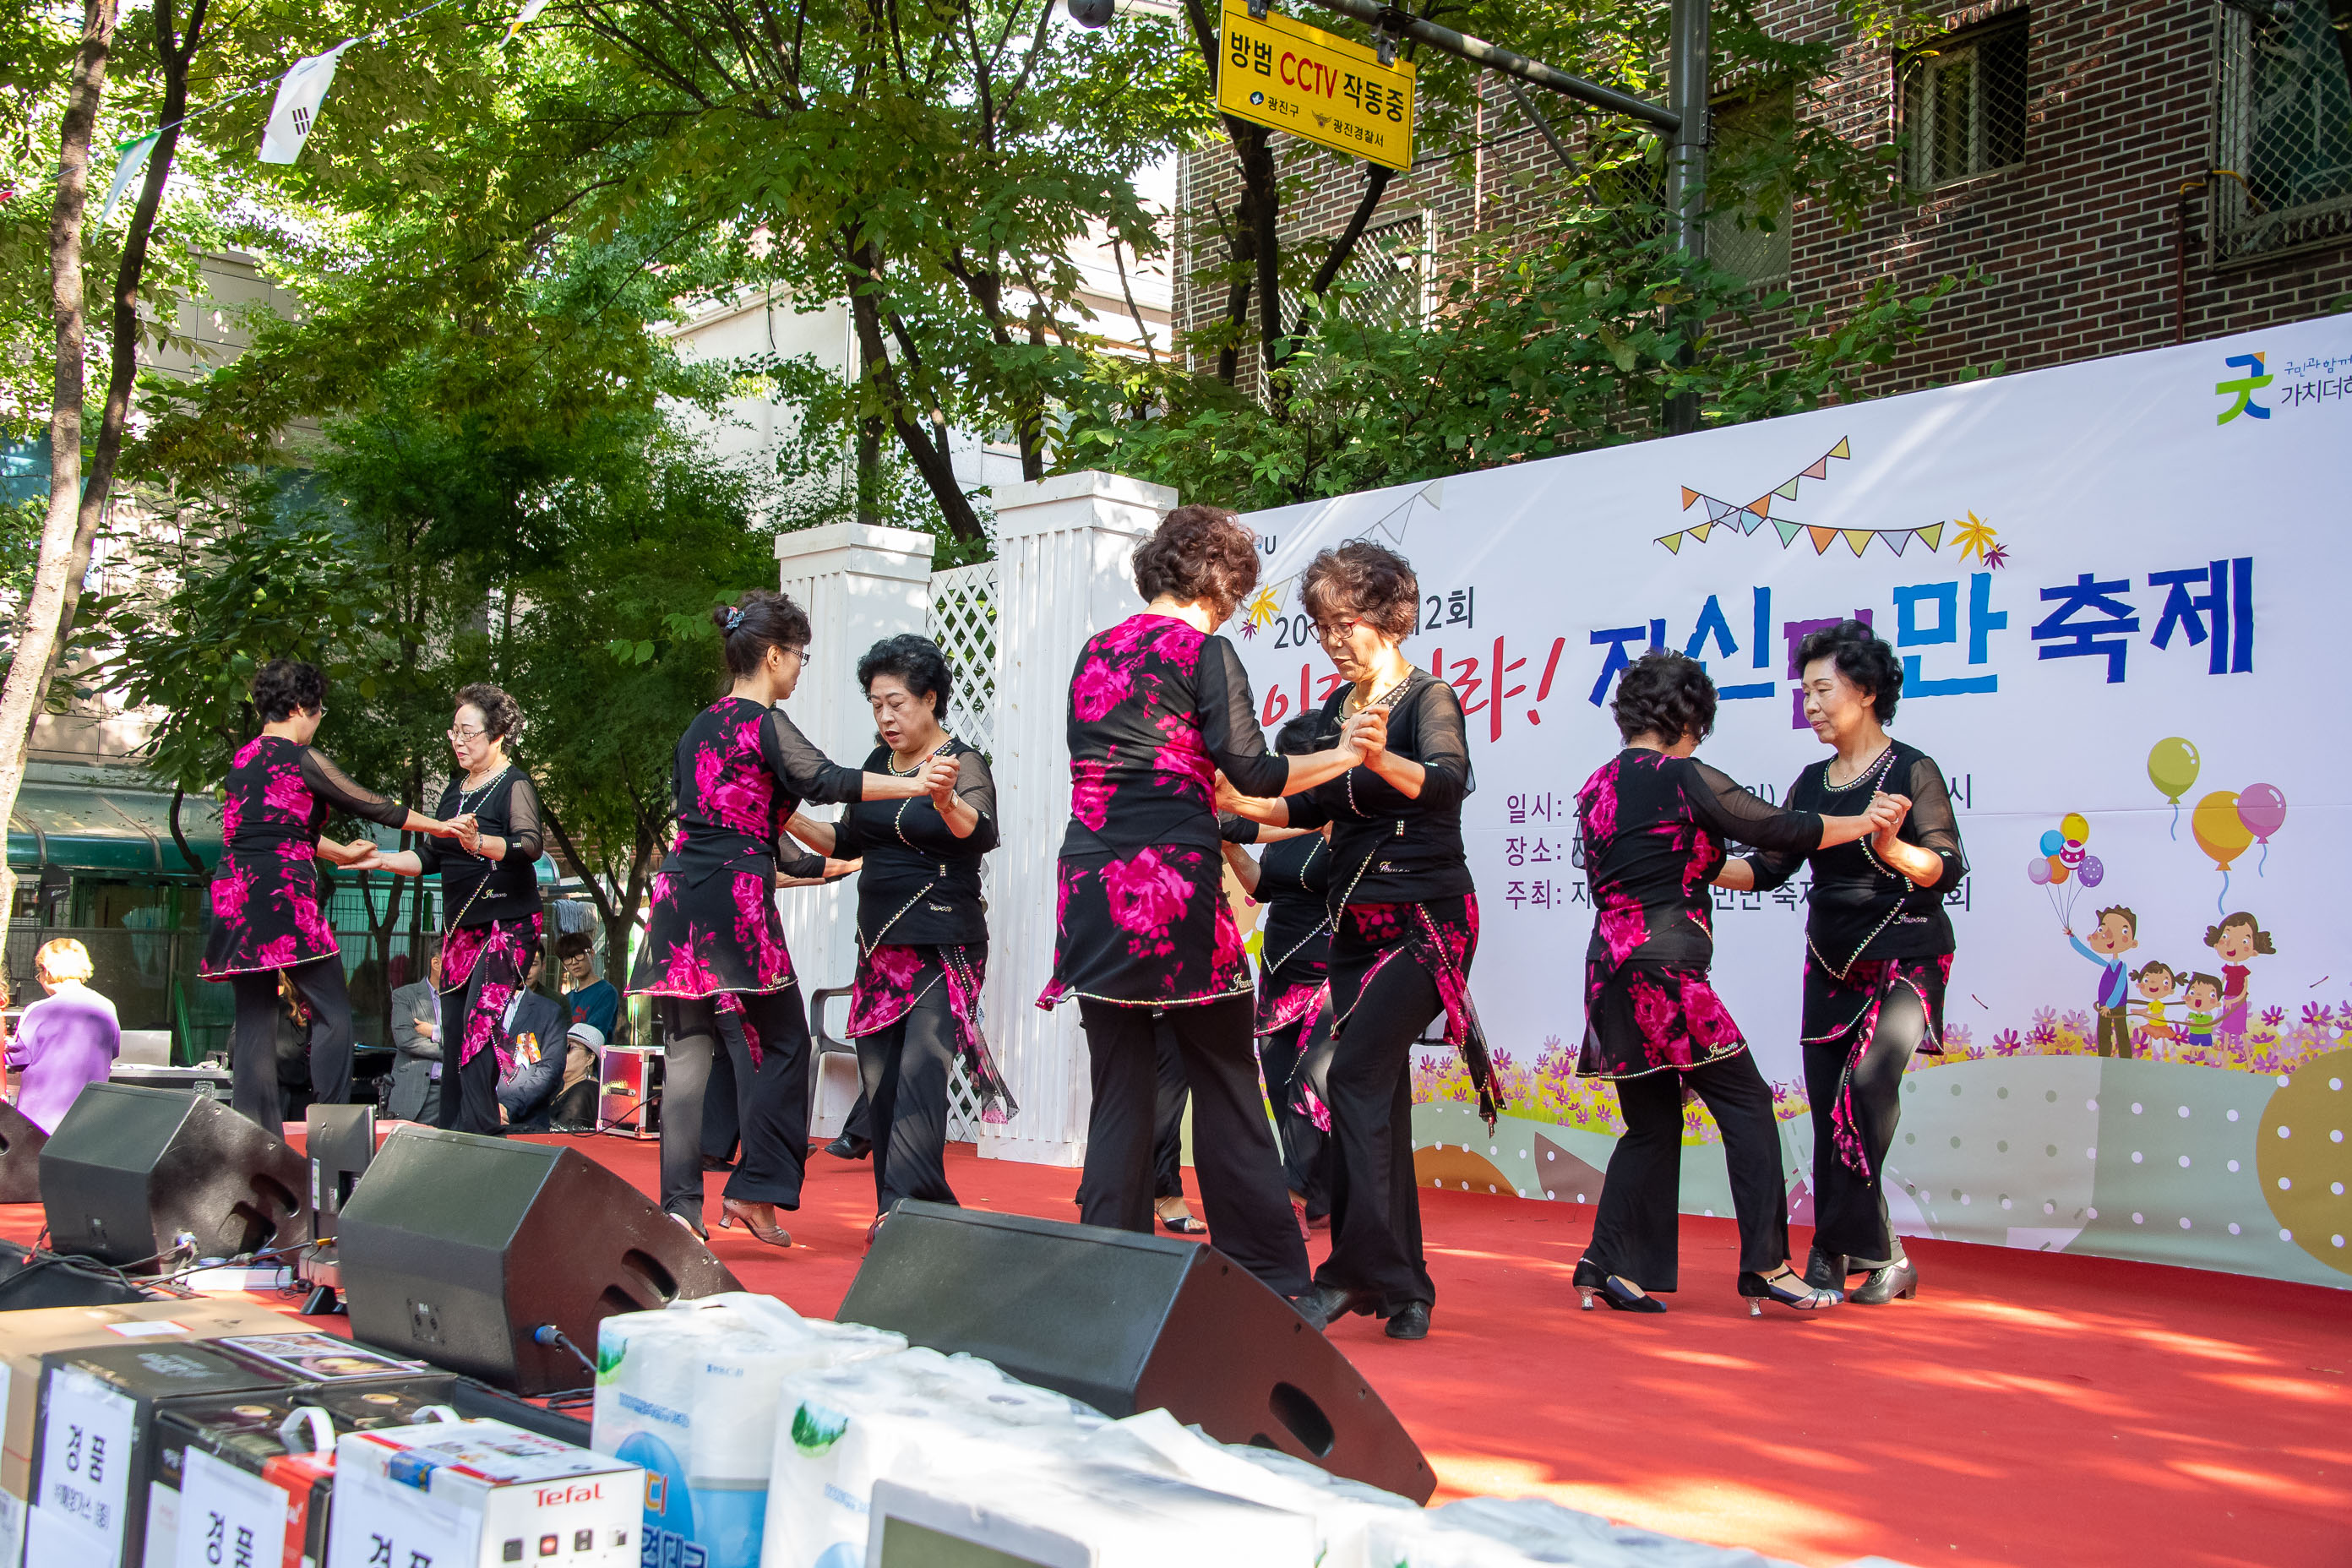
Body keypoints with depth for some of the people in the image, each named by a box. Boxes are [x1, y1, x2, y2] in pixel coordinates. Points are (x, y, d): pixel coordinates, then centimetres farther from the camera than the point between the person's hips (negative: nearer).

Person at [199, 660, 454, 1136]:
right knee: (332, 1011, -1)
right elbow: (371, 806, 1)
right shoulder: (302, 759, -6)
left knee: (253, 1017, 8)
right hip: (282, 896, -8)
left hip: (235, 896, 8)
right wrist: (439, 826, 12)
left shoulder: (242, 758, 17)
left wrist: (341, 853, 38)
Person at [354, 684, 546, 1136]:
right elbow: (431, 858, 20)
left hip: (507, 922, -8)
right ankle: (450, 1131, 8)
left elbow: (529, 845, -25)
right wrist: (381, 859, 6)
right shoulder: (454, 789, 16)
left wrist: (479, 842, -42)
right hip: (459, 925, 8)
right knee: (453, 1026, 4)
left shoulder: (515, 784, -8)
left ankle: (477, 1130, -22)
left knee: (480, 1019, -19)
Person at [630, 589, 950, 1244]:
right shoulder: (763, 723, -4)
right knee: (778, 1043, 3)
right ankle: (753, 1190, 0)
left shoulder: (699, 729, 20)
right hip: (736, 901, -7)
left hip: (680, 893, 7)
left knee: (687, 1049, 5)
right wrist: (914, 785, -29)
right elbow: (820, 780, -20)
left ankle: (680, 1204, 3)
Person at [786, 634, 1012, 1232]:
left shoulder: (963, 763, -9)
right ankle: (912, 1209, 12)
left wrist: (946, 802, -47)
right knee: (878, 1075, 5)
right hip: (880, 943, 8)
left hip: (944, 945, -7)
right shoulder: (878, 763, 13)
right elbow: (847, 841, 20)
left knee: (919, 1075, -17)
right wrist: (794, 822, 4)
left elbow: (981, 834, -27)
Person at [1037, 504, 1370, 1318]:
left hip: (1091, 884, 5)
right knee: (1224, 1085, 3)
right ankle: (1272, 1282, 8)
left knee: (1119, 1089, 9)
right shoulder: (1203, 650, -2)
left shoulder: (1095, 652, 17)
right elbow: (1251, 769, -9)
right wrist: (1343, 756, 4)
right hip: (1174, 882, -5)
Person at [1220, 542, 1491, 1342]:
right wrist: (1239, 804, 1)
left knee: (1354, 1076, -19)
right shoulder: (1339, 705, 11)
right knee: (1378, 1096, 7)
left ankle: (1358, 1272, -15)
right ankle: (1403, 1288, 14)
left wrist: (1383, 761, -49)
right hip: (1356, 918, 8)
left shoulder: (1429, 697, -11)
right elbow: (1313, 806, 16)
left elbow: (1447, 783, -30)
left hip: (1426, 918, -8)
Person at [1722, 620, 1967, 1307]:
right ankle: (1882, 1258, 8)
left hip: (1904, 959, -6)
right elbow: (1770, 866, 9)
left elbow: (1948, 868, -14)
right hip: (1831, 963, 6)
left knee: (1865, 1085, -21)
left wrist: (1892, 849, -32)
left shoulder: (1912, 771, -6)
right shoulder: (1813, 782, 11)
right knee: (1828, 1105, 0)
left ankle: (1838, 1250, -11)